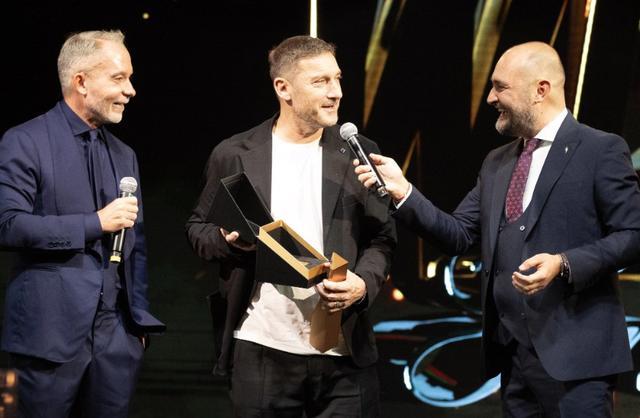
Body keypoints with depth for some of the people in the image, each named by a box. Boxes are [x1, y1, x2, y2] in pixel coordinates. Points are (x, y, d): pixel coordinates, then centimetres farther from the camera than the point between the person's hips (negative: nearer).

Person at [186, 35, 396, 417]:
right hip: (261, 351, 0)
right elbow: (198, 228, 11)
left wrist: (364, 282, -12)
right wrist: (228, 240, -11)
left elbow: (382, 236, 7)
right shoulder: (235, 155, 3)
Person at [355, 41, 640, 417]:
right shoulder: (497, 164, 17)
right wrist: (403, 192, 0)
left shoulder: (601, 150, -4)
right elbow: (458, 235, 13)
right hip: (512, 353, 7)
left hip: (575, 352, -7)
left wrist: (565, 264, -21)